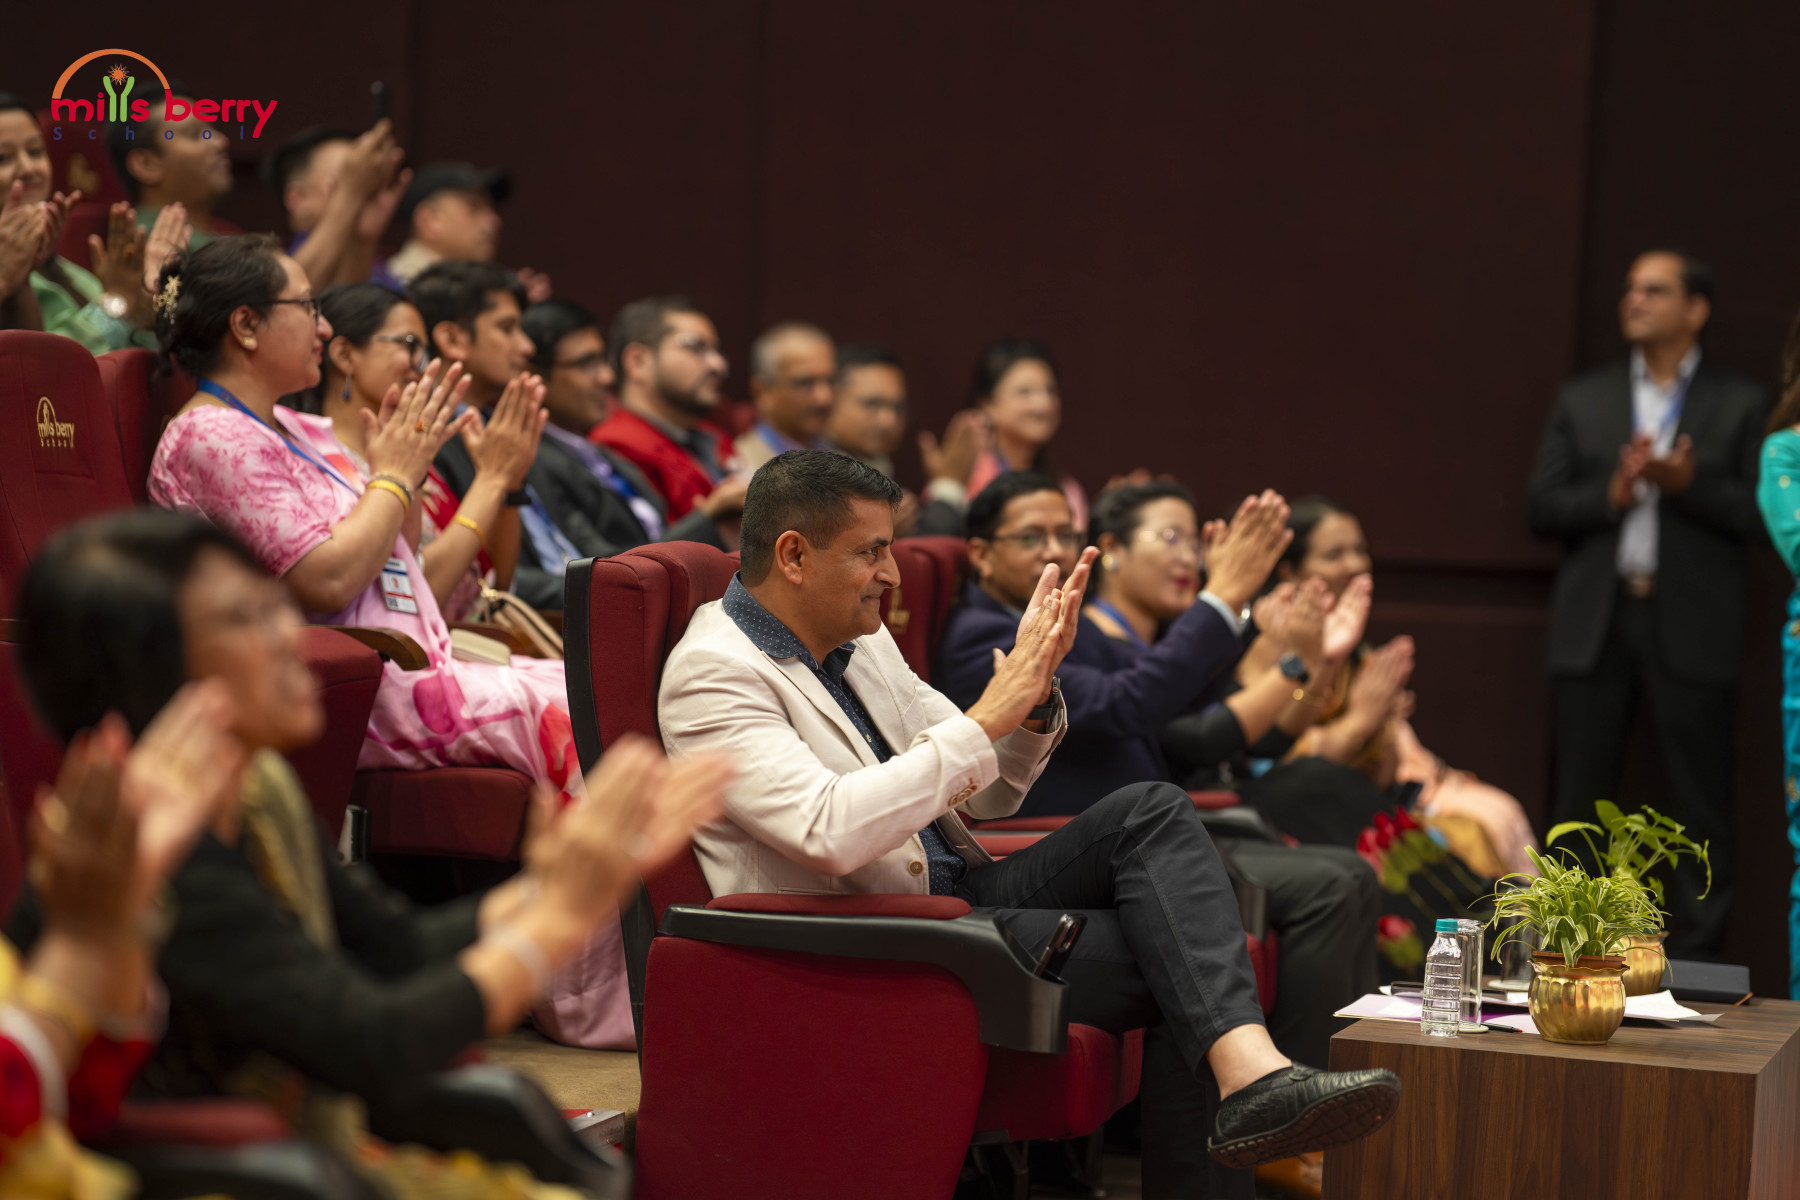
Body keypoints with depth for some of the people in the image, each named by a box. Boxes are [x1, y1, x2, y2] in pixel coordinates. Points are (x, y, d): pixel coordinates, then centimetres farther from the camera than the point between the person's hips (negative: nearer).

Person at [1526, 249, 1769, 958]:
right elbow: (1541, 506, 6)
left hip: (1692, 628, -2)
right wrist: (1610, 495, -10)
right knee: (1578, 800, 4)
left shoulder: (1741, 405, 6)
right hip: (1595, 624, 2)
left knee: (1698, 808, -1)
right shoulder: (1583, 400, 13)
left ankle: (1694, 964, 5)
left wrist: (1687, 484, -15)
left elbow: (1760, 513, -2)